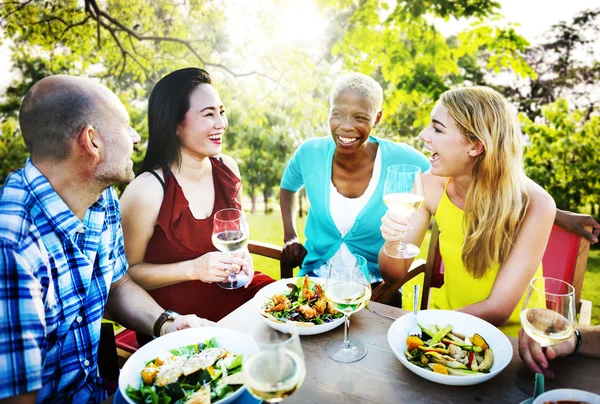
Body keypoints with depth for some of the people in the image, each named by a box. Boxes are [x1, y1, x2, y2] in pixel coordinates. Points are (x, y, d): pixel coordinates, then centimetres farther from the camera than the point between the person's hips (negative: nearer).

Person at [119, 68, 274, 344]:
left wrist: (242, 254, -3)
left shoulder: (227, 168, 0)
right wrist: (194, 269, -20)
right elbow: (128, 272, -8)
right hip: (176, 318, -5)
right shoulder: (147, 191, -17)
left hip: (234, 294, 6)